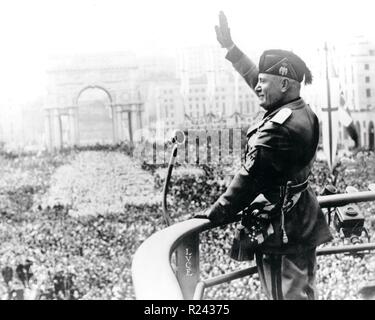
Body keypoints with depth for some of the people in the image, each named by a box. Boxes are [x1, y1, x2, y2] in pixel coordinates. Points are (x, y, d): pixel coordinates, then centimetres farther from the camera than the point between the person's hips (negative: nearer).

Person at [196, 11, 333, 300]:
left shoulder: (277, 128, -25)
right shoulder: (302, 112, 5)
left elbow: (249, 179, -22)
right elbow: (255, 77, 15)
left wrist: (214, 215, -14)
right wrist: (230, 47, 16)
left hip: (281, 233, -10)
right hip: (303, 227, 10)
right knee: (304, 293, 19)